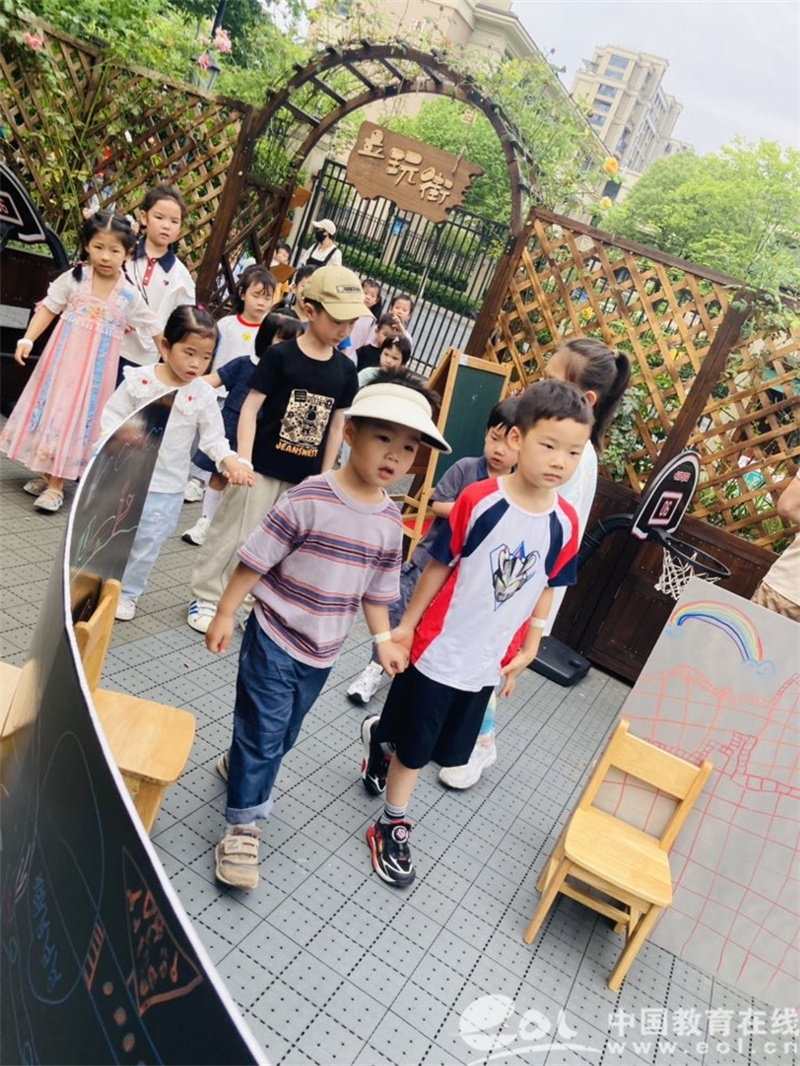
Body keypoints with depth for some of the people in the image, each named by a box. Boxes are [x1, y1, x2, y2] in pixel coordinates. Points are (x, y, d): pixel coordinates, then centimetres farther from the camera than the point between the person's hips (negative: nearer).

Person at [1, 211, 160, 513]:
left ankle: (56, 485, 7)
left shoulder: (129, 296, -4)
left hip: (96, 367, -1)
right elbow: (48, 309, 1)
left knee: (77, 416, 1)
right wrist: (28, 339, -8)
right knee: (53, 407, 8)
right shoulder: (74, 279, -2)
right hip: (62, 357, 2)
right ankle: (46, 473, 24)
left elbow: (155, 330, 2)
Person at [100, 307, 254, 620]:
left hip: (166, 488, 0)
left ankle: (127, 593, 32)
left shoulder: (203, 395, -7)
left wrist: (229, 460, -23)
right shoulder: (139, 379, -8)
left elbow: (214, 437, -4)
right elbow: (112, 415, -2)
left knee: (146, 545, 11)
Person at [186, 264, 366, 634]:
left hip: (305, 478, 4)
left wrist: (324, 478, 10)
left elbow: (336, 426, 9)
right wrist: (243, 460, -17)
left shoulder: (344, 369, 3)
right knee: (234, 533, 6)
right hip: (263, 467, -4)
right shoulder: (281, 356, -10)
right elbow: (250, 408, -10)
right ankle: (206, 598, 23)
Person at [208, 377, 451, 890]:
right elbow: (255, 559, -15)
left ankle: (239, 765, 50)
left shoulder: (391, 520, -3)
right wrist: (225, 614, -11)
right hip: (274, 640, -5)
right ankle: (243, 825, 21)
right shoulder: (309, 499, -20)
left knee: (283, 733, 21)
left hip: (323, 653, 6)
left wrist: (384, 639, 5)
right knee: (264, 732, 2)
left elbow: (377, 588, 8)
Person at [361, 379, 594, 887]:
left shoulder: (565, 523, -8)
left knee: (445, 745, 19)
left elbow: (546, 590, 4)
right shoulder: (479, 500, -19)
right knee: (413, 743, 13)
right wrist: (407, 625, -4)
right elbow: (440, 565, -9)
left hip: (488, 661, 4)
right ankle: (392, 826, 36)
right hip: (439, 648, -4)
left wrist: (528, 650, 6)